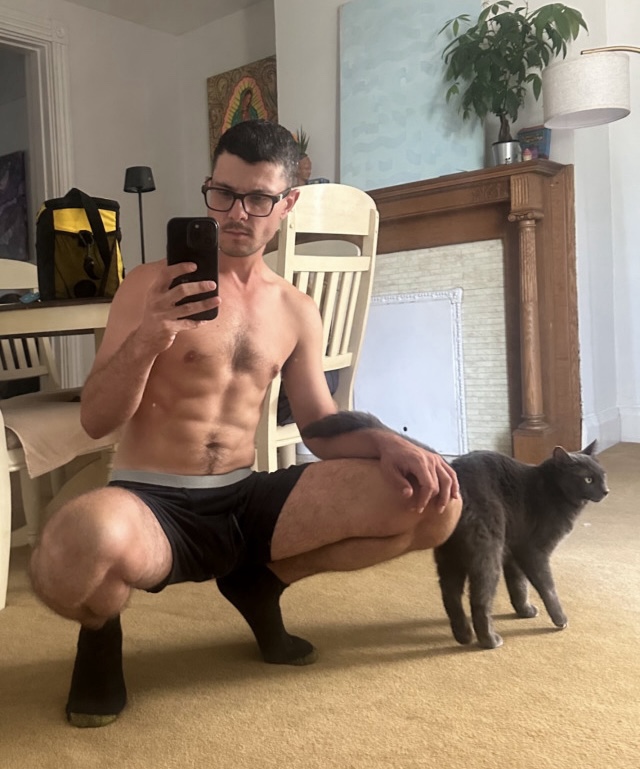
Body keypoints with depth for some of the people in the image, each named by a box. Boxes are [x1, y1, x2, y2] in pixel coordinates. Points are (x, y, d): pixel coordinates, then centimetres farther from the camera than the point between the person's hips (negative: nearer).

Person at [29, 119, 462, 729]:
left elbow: (322, 426, 12)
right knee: (78, 543, -43)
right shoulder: (153, 284, -4)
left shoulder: (296, 310, 9)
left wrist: (389, 445, -9)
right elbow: (95, 420, -8)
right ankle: (101, 624, 0)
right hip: (150, 504, -4)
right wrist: (146, 341, -27)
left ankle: (259, 583, 12)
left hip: (247, 501, 5)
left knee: (435, 502, -10)